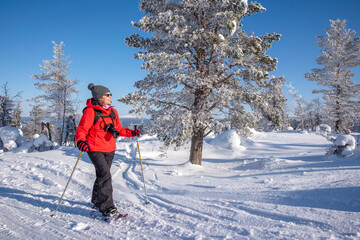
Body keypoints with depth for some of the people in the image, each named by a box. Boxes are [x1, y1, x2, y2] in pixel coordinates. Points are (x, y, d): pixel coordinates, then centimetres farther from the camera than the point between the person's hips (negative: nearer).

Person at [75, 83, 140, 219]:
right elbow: (82, 129, -13)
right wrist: (81, 141, -33)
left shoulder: (113, 112, 10)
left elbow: (118, 129, 15)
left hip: (110, 149, 7)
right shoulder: (90, 111, -11)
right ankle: (107, 207, -8)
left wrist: (131, 133, 2)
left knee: (102, 175, 16)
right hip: (95, 149, -6)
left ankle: (97, 201, 35)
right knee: (105, 175, -15)